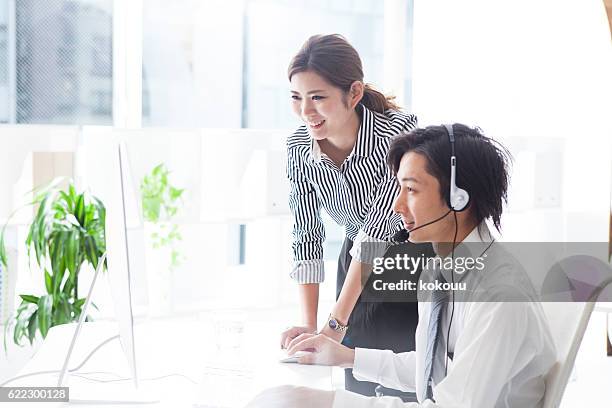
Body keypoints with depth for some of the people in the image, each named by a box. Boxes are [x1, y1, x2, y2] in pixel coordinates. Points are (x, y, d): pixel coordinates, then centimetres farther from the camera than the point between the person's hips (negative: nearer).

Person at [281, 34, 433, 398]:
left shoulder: (400, 132, -30)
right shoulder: (298, 148, -14)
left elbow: (377, 232, -32)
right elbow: (307, 236, -9)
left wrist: (335, 325, -33)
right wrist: (309, 325, -16)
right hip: (358, 265, 4)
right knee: (359, 385, 8)